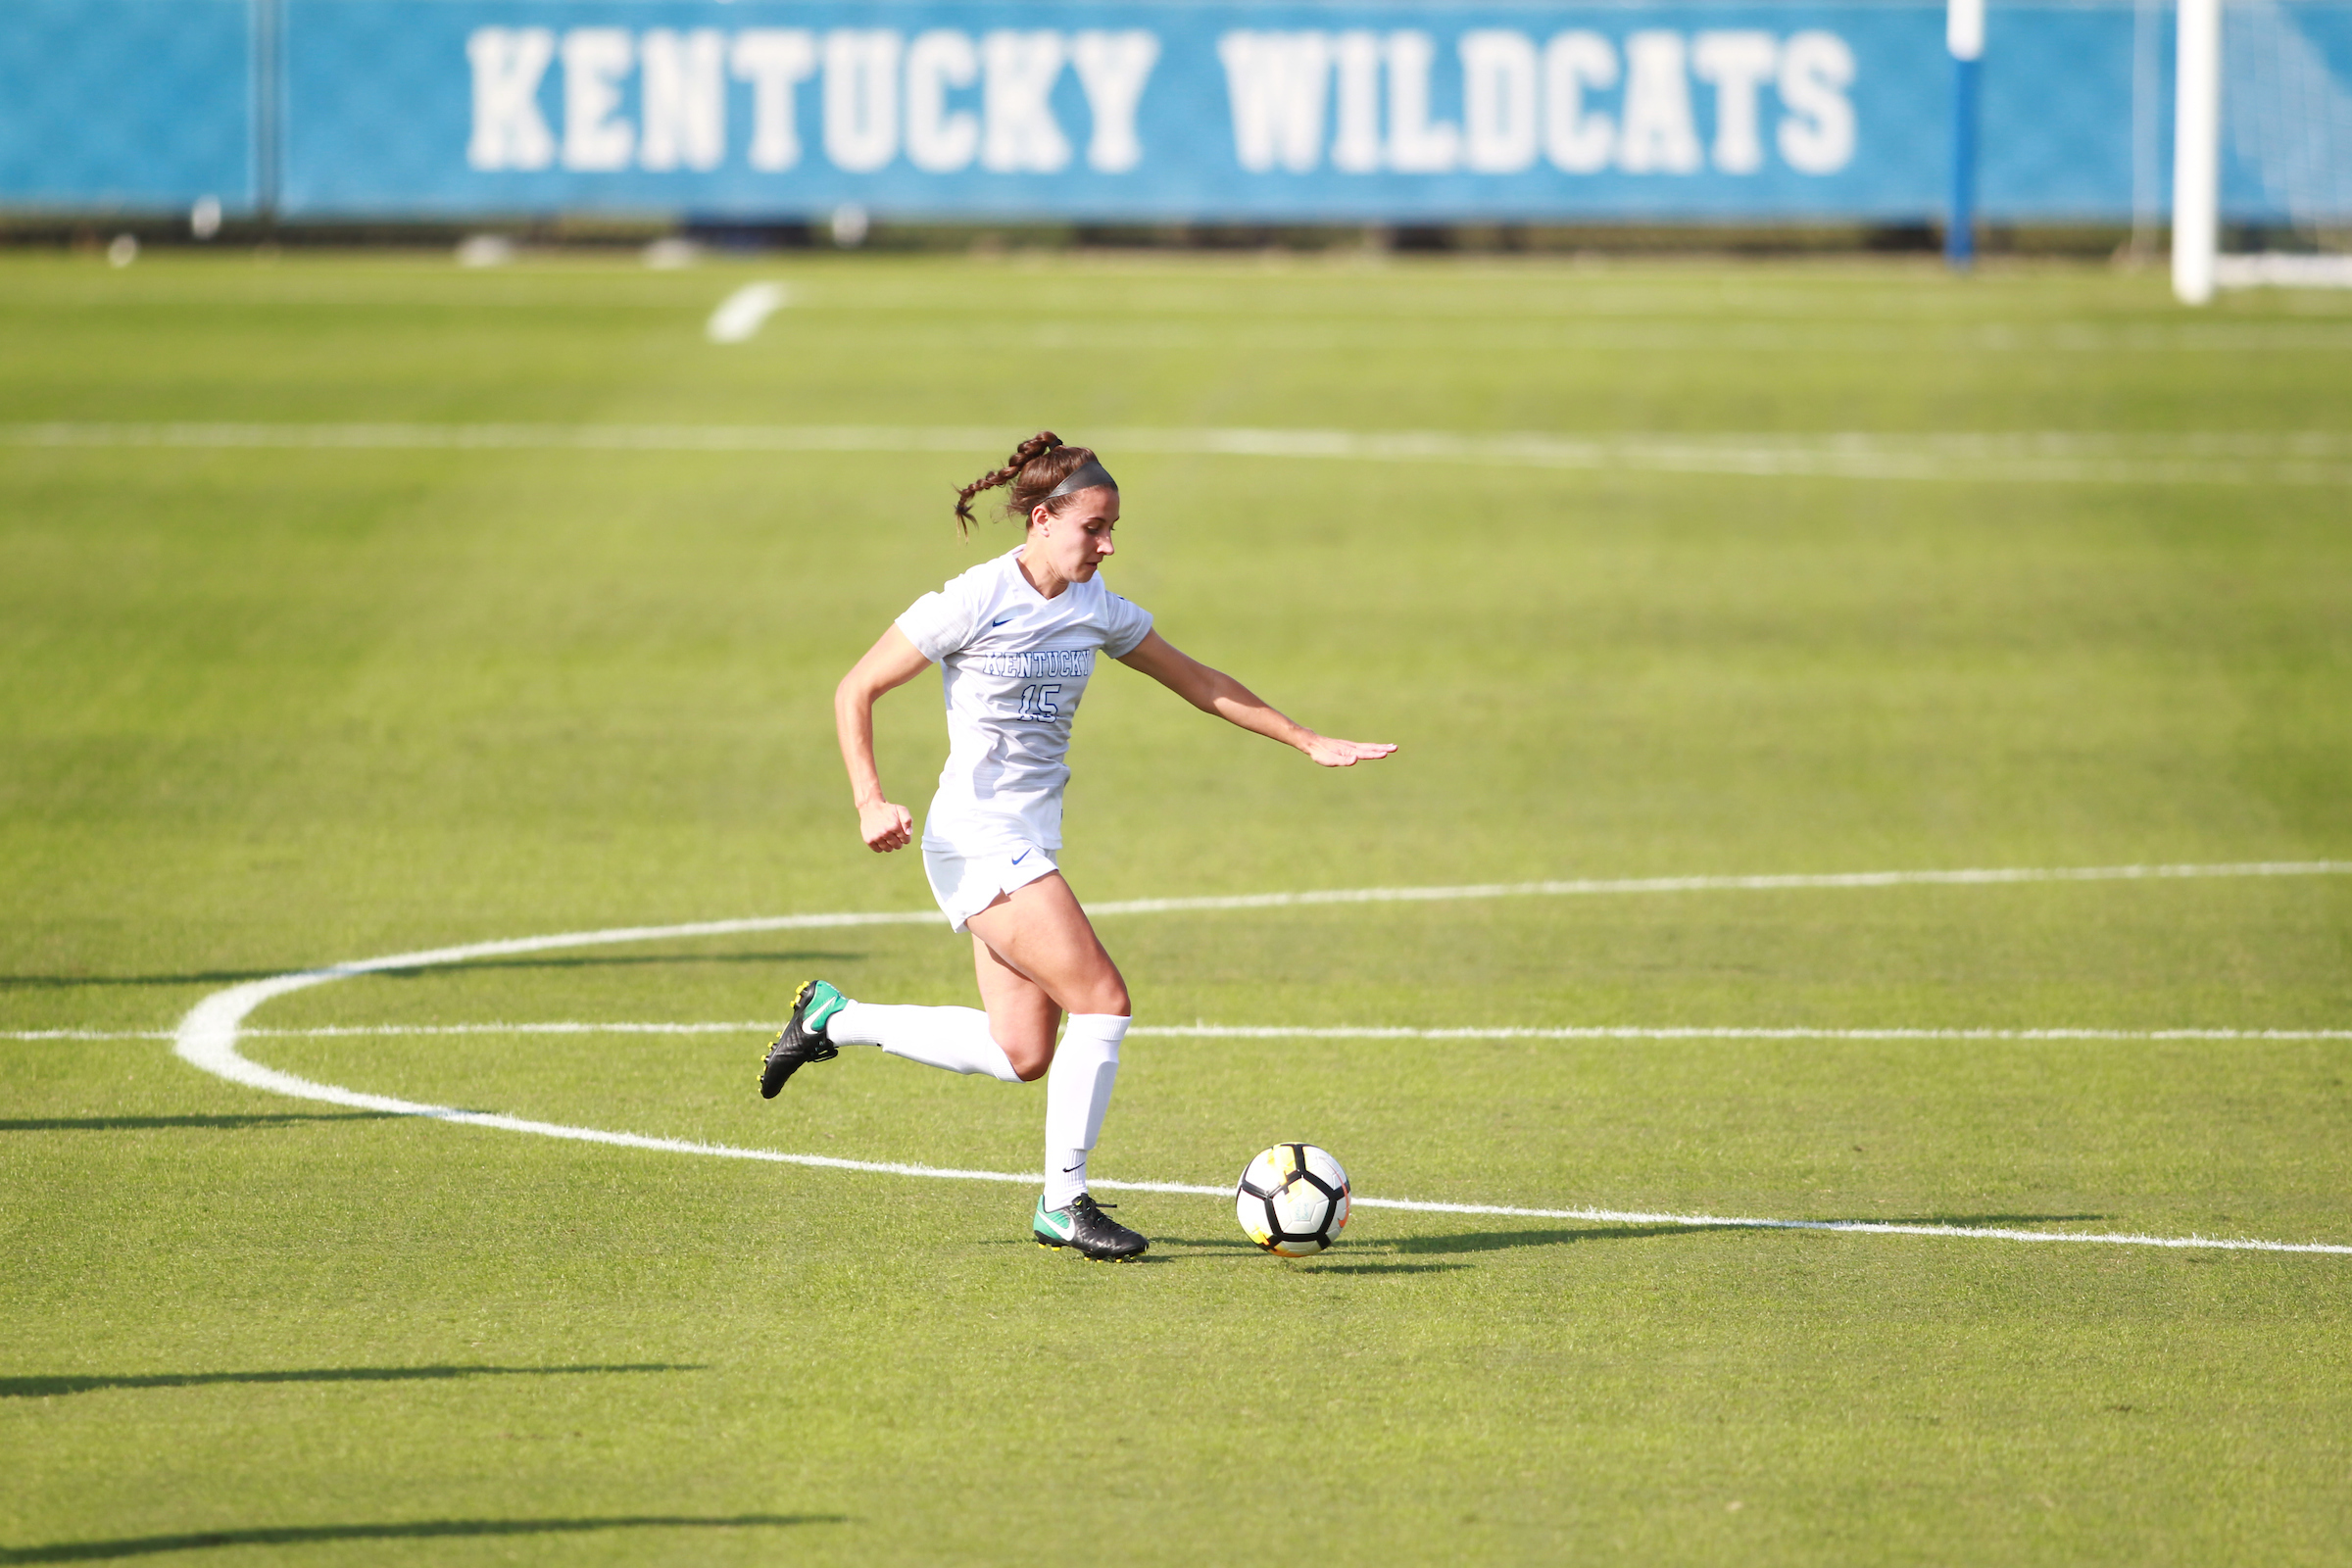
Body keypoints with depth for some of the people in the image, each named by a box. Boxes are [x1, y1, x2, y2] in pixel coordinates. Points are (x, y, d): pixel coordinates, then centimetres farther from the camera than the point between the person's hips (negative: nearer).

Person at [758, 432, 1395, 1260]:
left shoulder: (1096, 610, 7)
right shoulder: (975, 602, -13)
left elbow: (1199, 683, 17)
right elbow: (856, 690, -8)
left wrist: (1308, 742, 15)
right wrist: (870, 802, -19)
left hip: (1029, 843, 8)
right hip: (978, 836, -8)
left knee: (1022, 1053, 5)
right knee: (1102, 999, -16)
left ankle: (832, 1017, 21)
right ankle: (1064, 1200, -6)